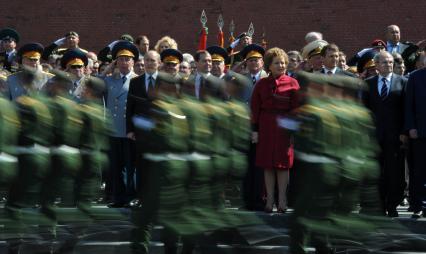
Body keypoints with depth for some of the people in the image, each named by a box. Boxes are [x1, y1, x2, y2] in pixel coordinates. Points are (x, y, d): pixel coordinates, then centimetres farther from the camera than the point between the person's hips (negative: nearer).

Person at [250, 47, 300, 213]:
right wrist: (255, 130, -2)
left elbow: (296, 107, -3)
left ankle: (282, 200, 6)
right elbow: (255, 108, 4)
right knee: (267, 164, 4)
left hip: (284, 127, -2)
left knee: (283, 163, 0)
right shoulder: (261, 84, 5)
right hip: (265, 127, 2)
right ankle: (270, 200, 10)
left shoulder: (292, 83, 0)